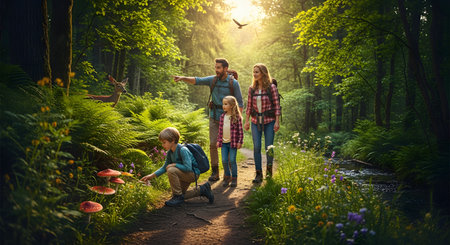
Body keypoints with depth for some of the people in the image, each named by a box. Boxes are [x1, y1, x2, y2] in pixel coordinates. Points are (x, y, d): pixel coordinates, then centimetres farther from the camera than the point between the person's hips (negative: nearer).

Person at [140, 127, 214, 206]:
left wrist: (174, 165, -22)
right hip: (184, 175, 10)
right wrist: (152, 175, 0)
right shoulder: (170, 152, -1)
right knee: (180, 196, 17)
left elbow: (188, 168, -32)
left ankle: (178, 196, -16)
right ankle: (202, 190, 26)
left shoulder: (183, 150, -27)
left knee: (171, 170, -30)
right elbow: (165, 167, 9)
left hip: (193, 174, -9)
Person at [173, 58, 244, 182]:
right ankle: (215, 172, 8)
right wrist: (183, 78, -29)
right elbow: (197, 80, -11)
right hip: (214, 117, 3)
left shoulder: (234, 83, -6)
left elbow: (240, 103, -4)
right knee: (213, 144, 0)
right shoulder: (212, 80, 1)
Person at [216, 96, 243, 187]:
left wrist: (240, 142, -9)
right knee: (224, 160, 3)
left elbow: (240, 130, -6)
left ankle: (234, 178, 11)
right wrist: (218, 140, 11)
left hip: (233, 142, -5)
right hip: (224, 142, 5)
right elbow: (220, 130, 14)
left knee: (232, 160, -3)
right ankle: (227, 177, 19)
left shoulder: (237, 117, -8)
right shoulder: (222, 117, 8)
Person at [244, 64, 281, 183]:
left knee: (269, 147, 0)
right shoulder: (252, 88, 5)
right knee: (256, 147, -3)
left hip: (269, 121, -3)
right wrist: (246, 120, 6)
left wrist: (277, 121, -9)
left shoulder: (271, 87, -6)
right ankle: (258, 174, 6)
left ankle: (269, 169, 25)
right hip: (256, 121, 3)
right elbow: (249, 105, 10)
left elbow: (277, 105, -5)